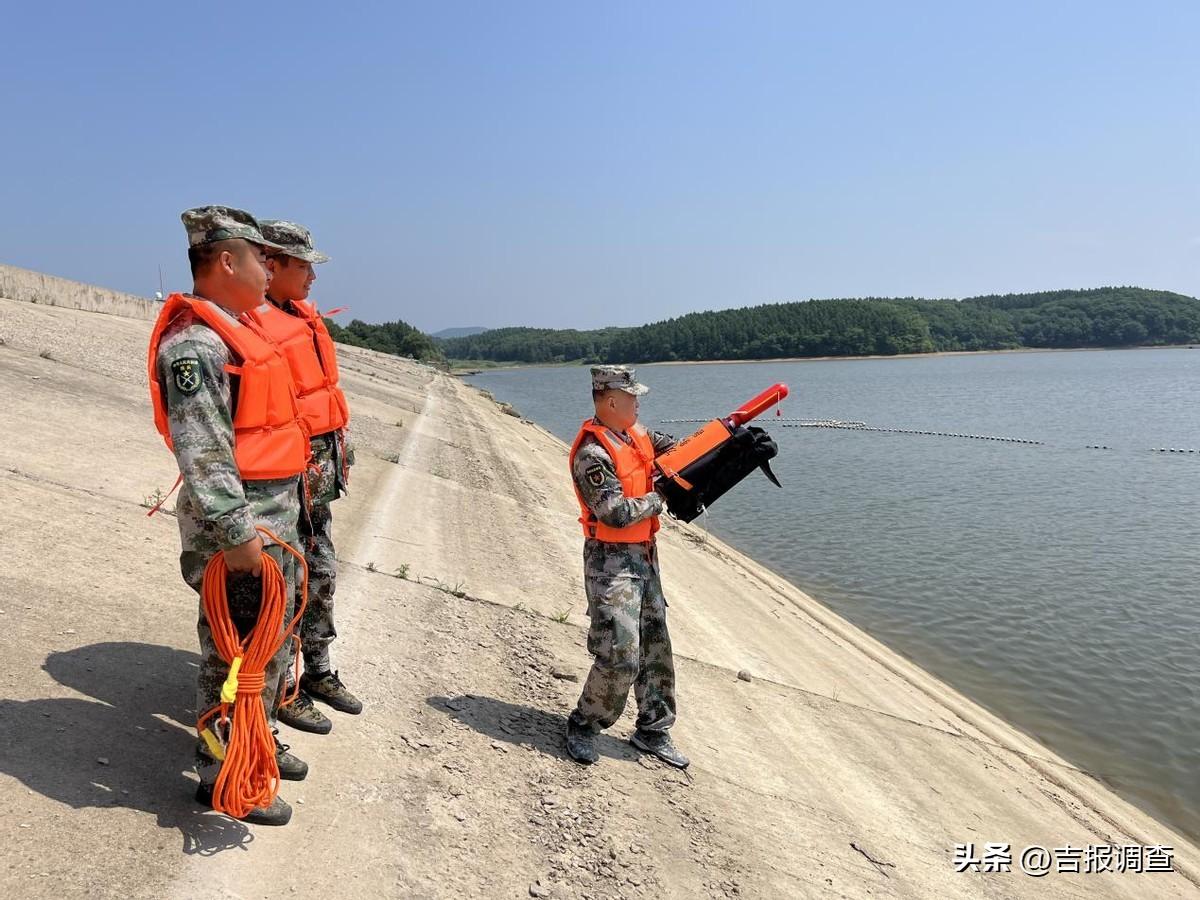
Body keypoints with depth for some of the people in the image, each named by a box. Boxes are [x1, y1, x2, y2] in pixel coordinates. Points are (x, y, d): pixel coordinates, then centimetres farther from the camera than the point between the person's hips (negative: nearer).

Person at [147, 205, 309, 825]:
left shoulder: (233, 332, 15)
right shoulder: (194, 343, -18)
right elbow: (201, 452, -25)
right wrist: (236, 531, -26)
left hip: (276, 514, 10)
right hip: (239, 520, -10)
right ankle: (222, 774, 18)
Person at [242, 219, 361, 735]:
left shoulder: (303, 316, 11)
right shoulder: (252, 325, -18)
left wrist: (337, 450, 20)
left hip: (320, 468, 9)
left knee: (322, 575, 17)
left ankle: (318, 672, 33)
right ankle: (283, 691, 19)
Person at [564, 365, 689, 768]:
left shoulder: (635, 434, 6)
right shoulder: (593, 453, -21)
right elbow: (617, 513, -25)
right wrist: (657, 499, -10)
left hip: (644, 555, 9)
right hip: (611, 561, -9)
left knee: (656, 646, 15)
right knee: (620, 656, -10)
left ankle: (653, 731, 29)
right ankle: (582, 727, 14)